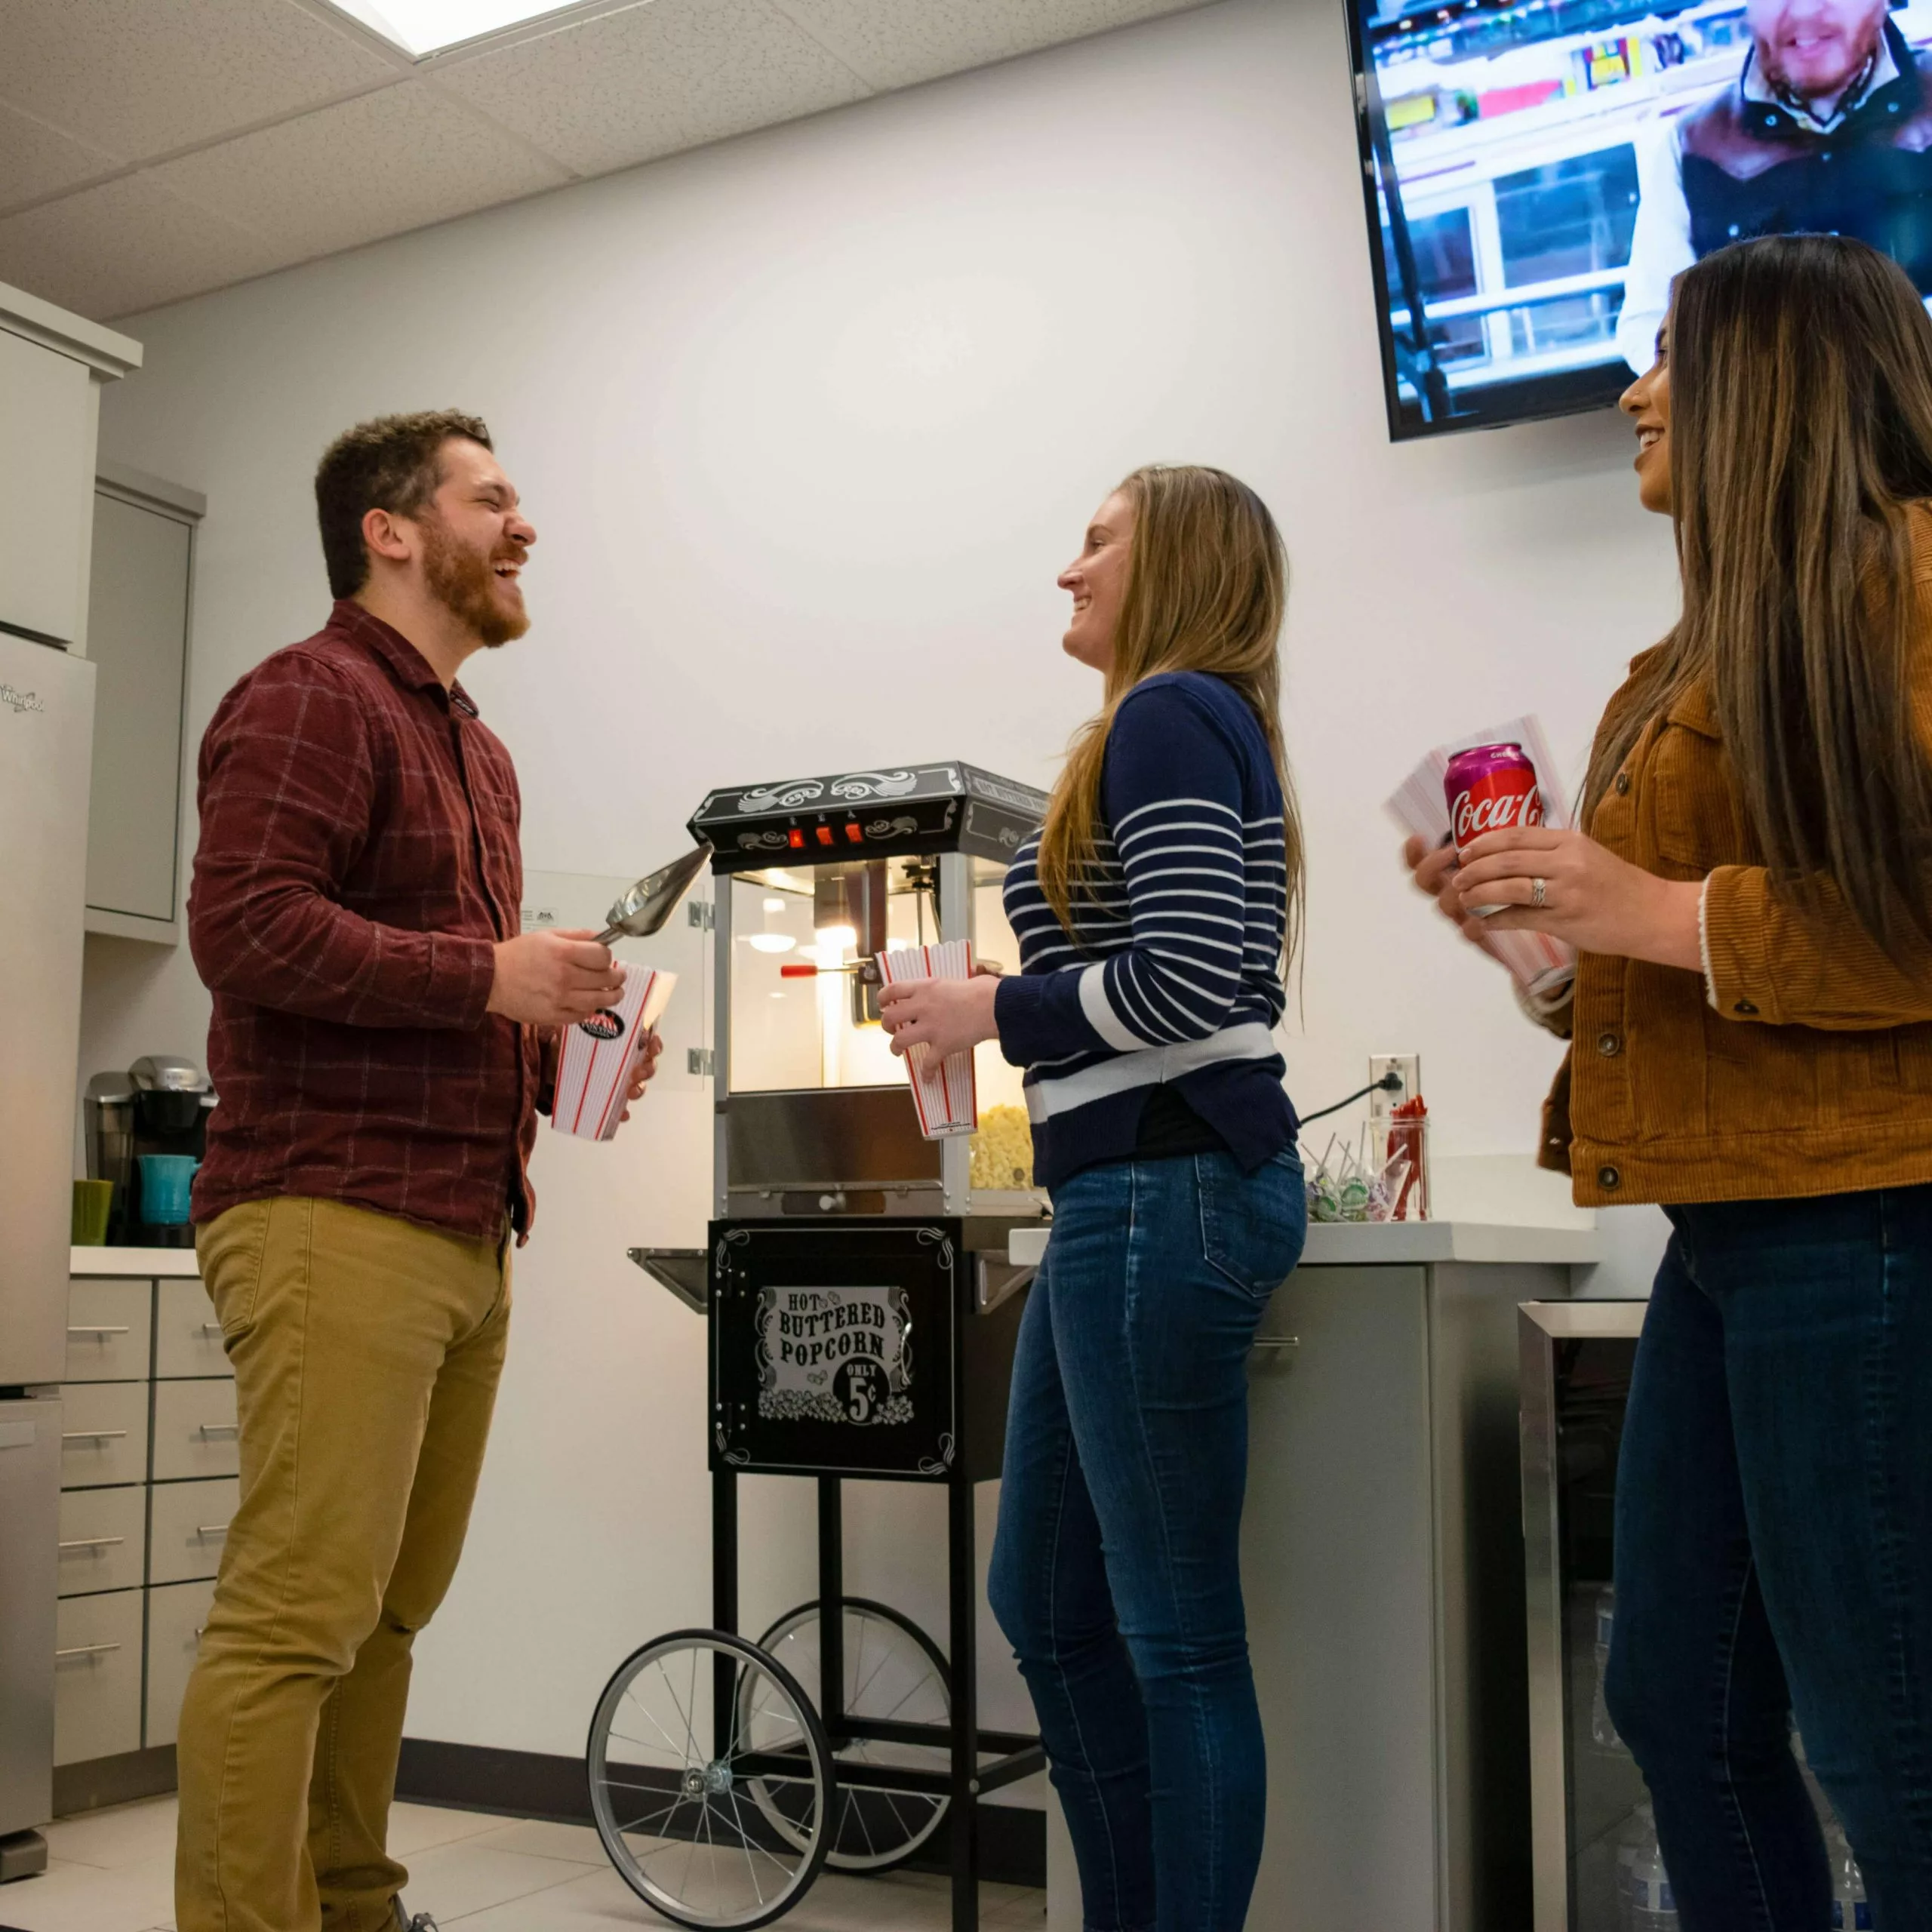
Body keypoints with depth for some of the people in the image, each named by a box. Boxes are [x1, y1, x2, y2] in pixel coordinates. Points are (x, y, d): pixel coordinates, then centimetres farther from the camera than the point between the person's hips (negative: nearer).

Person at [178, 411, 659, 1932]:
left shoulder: (477, 747, 25)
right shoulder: (310, 697, -4)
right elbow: (245, 924, -17)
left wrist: (555, 1050, 12)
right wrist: (491, 972, -15)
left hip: (466, 1227, 9)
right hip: (335, 1218, -9)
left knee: (391, 1610, 12)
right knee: (297, 1615, -8)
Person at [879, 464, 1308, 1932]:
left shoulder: (1169, 717, -9)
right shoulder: (1200, 724, 21)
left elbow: (1188, 980, -20)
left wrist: (994, 1009, -9)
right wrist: (1005, 1011, 16)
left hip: (1166, 1191, -11)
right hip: (1131, 1196, 11)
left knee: (1175, 1636, -2)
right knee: (1047, 1602, 16)